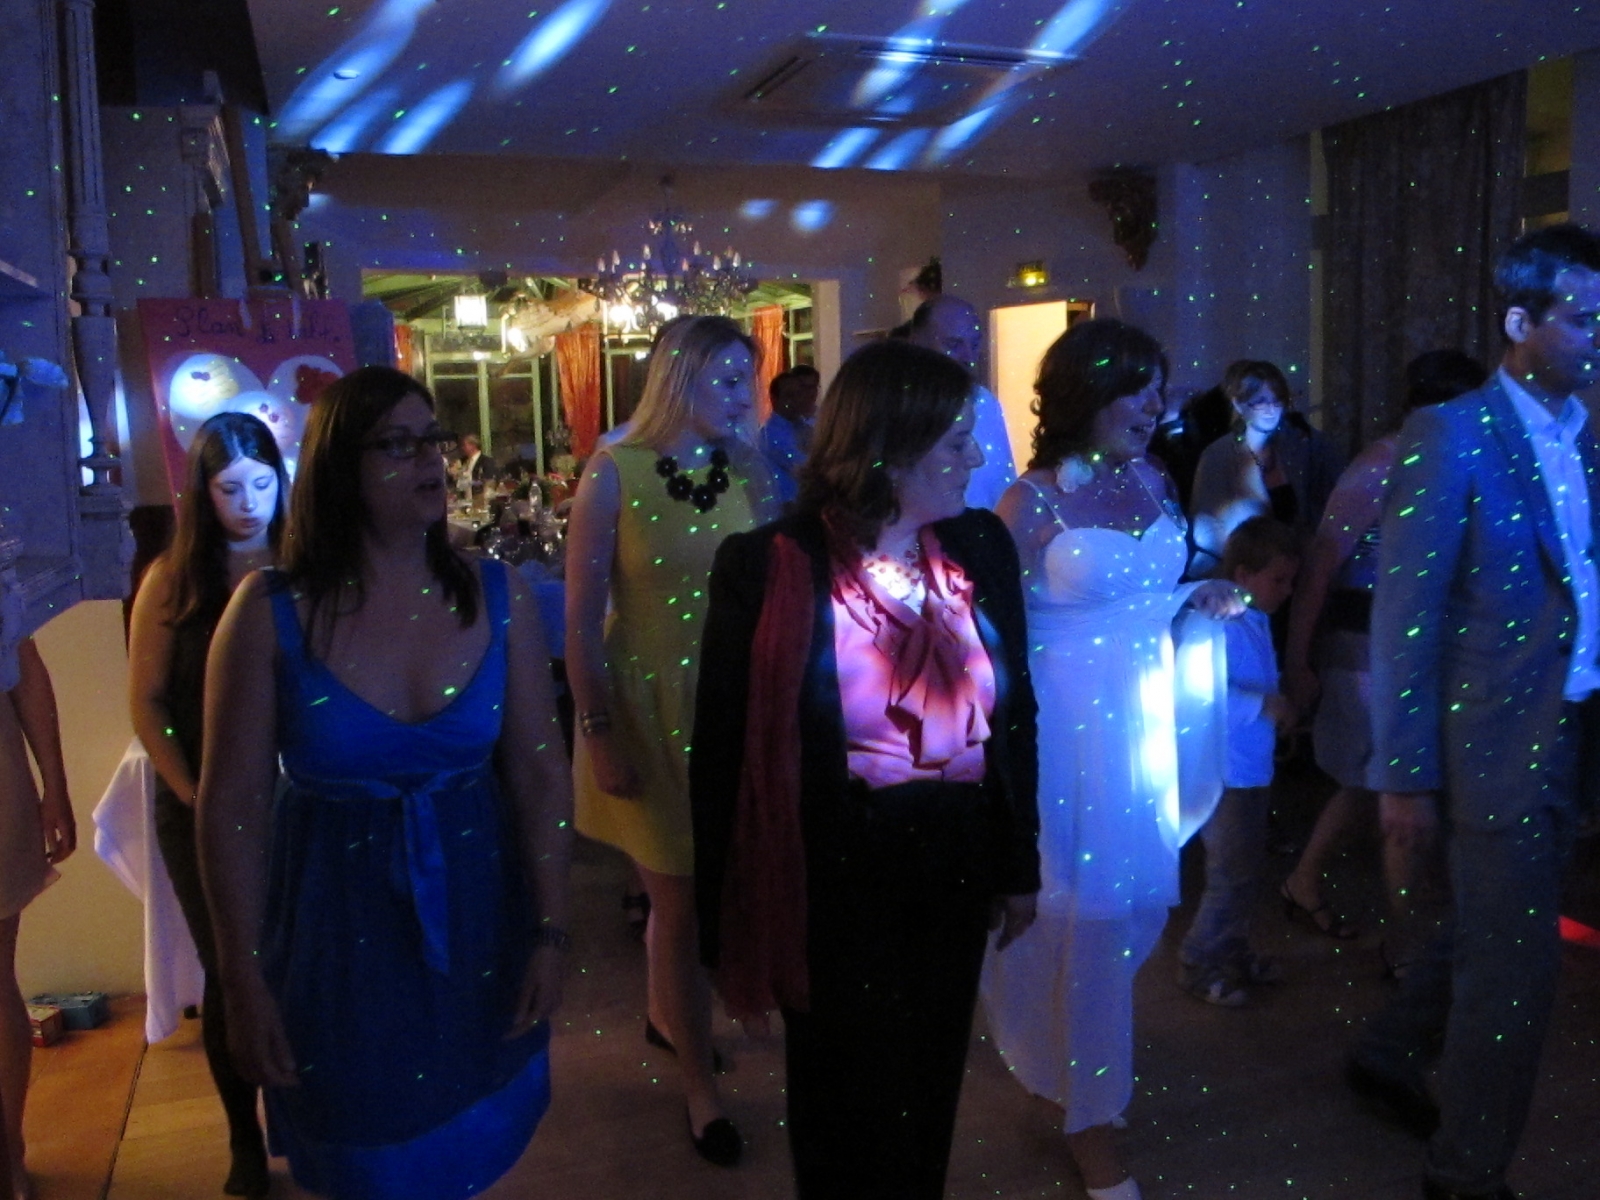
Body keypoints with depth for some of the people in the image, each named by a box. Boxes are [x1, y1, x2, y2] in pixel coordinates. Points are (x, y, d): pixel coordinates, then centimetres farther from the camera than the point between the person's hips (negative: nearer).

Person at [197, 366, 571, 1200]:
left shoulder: (497, 596, -7)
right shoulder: (270, 611, -12)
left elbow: (540, 772, -4)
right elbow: (231, 809, -9)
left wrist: (550, 934, -5)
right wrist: (243, 982, -6)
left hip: (475, 920, 2)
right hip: (334, 937, -1)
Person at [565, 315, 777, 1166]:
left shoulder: (749, 472, 0)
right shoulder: (614, 474, -11)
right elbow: (582, 618, -11)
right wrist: (598, 733, -13)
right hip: (648, 708, -4)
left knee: (717, 883, 17)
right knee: (682, 896, 6)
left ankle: (665, 1016, 45)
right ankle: (700, 1086, 24)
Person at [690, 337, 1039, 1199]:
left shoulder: (982, 547, -3)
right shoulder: (766, 568, -16)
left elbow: (1012, 715, 7)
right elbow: (723, 753, -10)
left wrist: (1018, 862, 11)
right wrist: (725, 925, -6)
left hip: (957, 872, 4)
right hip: (833, 881, -4)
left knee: (930, 1100, 24)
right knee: (856, 1126, 17)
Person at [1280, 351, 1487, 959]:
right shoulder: (1379, 470, -17)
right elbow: (1319, 567, -17)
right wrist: (1295, 660, -17)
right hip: (1371, 652, -8)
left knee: (1369, 784, 21)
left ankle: (1303, 883, 40)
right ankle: (1410, 948, 15)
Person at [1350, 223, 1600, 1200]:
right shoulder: (1452, 435, -13)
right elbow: (1405, 616, -15)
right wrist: (1405, 773, -16)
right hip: (1495, 739, -7)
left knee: (1494, 931, 22)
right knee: (1518, 961, 4)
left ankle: (1390, 1054, 46)